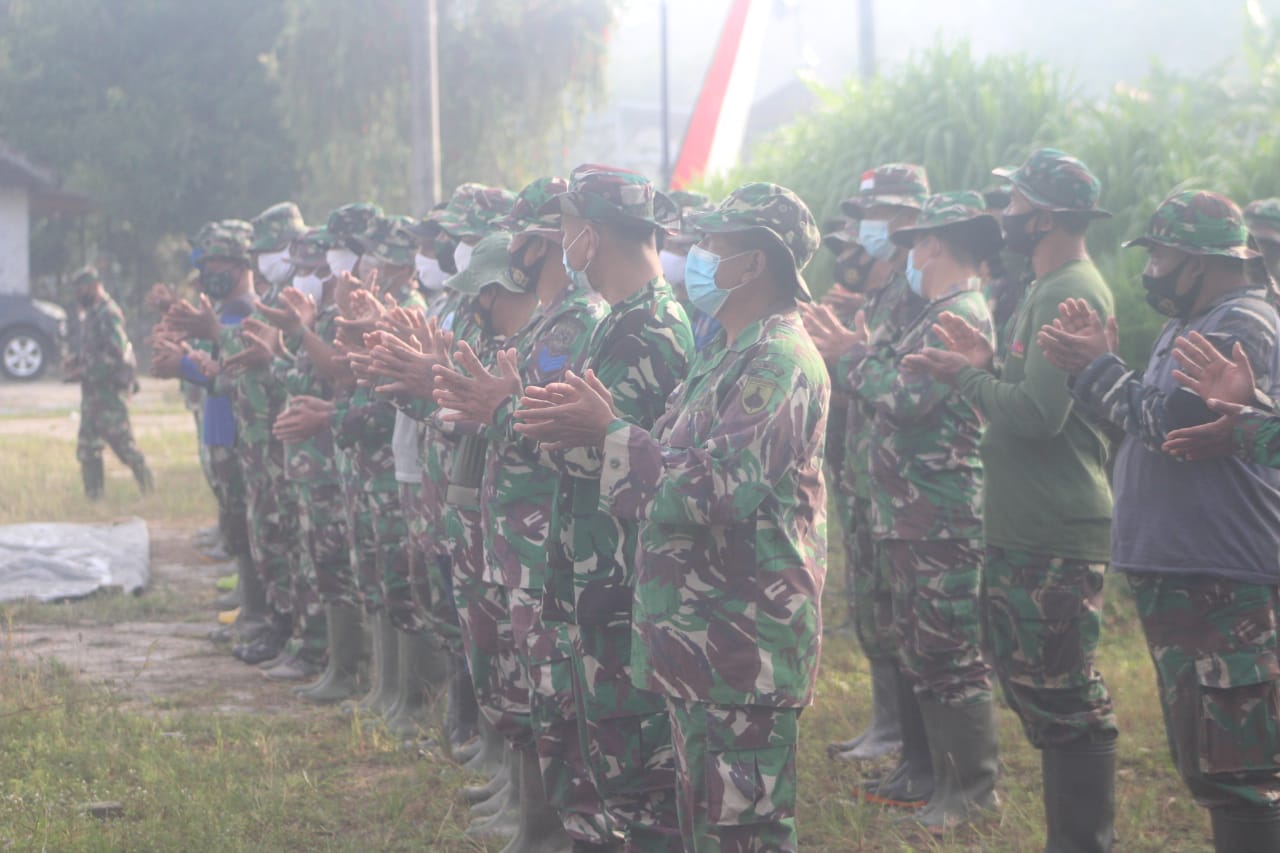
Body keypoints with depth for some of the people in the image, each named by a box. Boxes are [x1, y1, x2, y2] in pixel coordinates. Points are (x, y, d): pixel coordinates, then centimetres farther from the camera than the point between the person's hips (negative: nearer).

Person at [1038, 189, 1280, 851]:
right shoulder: (1186, 327, 19)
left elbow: (1172, 422, -20)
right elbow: (1145, 429, 20)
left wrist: (1096, 369, -9)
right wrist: (1098, 364, 7)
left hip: (1225, 584, -11)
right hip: (1176, 574, 11)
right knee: (1205, 765, 17)